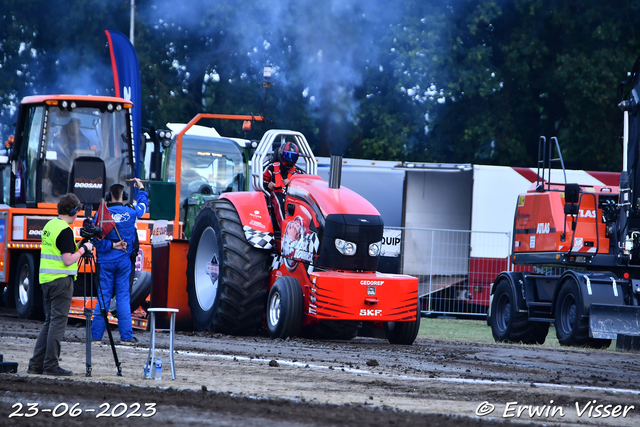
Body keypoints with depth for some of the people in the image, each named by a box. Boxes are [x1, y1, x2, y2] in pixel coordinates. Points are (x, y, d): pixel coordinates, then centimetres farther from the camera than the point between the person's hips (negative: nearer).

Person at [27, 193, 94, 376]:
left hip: (46, 279, 9)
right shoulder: (65, 230, -15)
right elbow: (68, 260, -19)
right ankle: (51, 365, -5)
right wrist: (83, 249, -6)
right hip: (61, 279, -9)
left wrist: (77, 247, 19)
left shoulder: (49, 226, 12)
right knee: (58, 322, -5)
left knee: (49, 321, 13)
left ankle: (36, 364, 11)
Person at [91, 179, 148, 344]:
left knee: (103, 297, 1)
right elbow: (143, 205, 23)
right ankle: (126, 335, 3)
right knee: (123, 297, 5)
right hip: (124, 261, 1)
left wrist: (111, 246, -6)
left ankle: (96, 335, 2)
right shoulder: (131, 212, -1)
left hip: (106, 261, -1)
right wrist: (141, 189, 36)